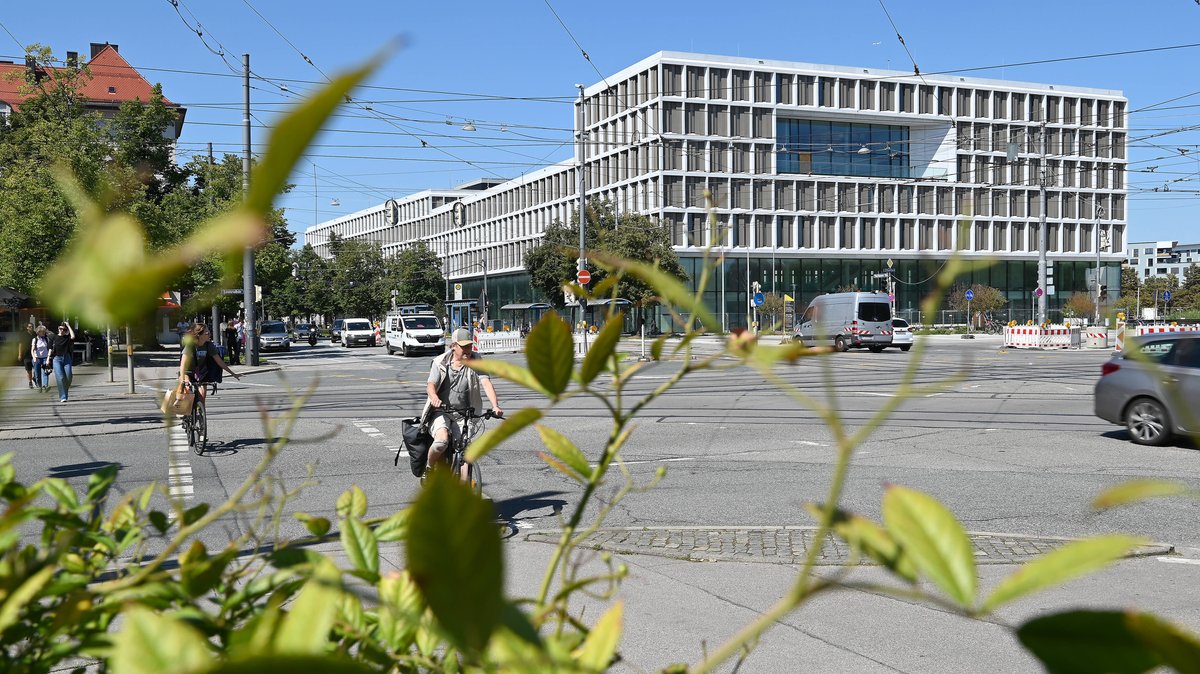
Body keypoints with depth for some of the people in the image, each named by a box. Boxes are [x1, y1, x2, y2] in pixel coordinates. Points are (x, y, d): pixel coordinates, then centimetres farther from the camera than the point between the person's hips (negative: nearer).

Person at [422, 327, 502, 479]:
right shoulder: (440, 362, -2)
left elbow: (486, 383, -13)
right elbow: (430, 385, -12)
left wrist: (495, 406, -30)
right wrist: (434, 398, -37)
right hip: (440, 411, -2)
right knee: (442, 440, -28)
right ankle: (429, 468, -1)